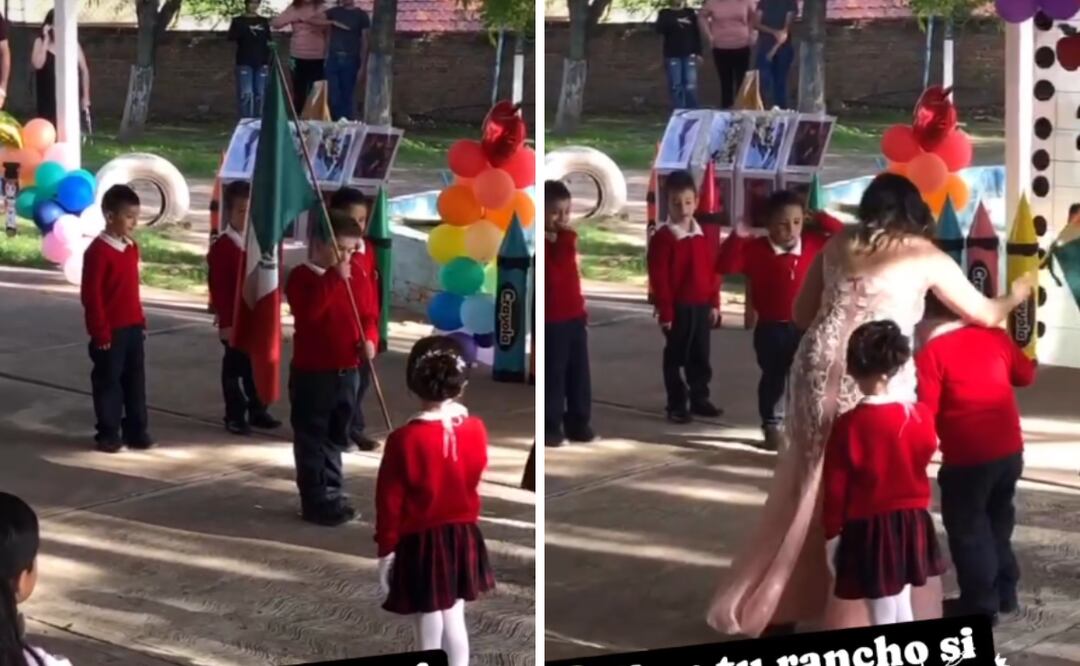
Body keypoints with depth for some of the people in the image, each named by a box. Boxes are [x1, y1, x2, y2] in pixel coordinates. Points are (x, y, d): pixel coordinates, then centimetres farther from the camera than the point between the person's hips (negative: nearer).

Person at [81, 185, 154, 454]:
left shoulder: (132, 247, 10)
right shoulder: (98, 250, -15)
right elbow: (91, 294, -15)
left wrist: (141, 321, 16)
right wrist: (100, 331, -16)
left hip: (133, 327, 8)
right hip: (110, 330, -7)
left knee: (135, 380, 11)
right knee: (108, 381, 2)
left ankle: (136, 430, 19)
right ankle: (108, 434, 10)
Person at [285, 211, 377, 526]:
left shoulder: (351, 278, 10)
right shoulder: (302, 276, -11)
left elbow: (366, 315, 15)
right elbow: (309, 311, -29)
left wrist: (370, 339, -6)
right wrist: (334, 279, -29)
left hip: (347, 371, 7)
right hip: (312, 373, -7)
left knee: (336, 439, 15)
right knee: (312, 440, -1)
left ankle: (332, 495, 25)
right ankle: (315, 502, 3)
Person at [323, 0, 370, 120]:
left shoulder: (361, 15, 2)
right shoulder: (333, 12, 9)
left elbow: (365, 42, 1)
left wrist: (362, 66, -5)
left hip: (351, 61, -2)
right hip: (333, 59, 2)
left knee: (348, 98, 2)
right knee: (333, 98, 1)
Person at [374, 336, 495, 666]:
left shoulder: (404, 440, -21)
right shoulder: (476, 429, -8)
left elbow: (389, 503, -13)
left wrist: (386, 551, -2)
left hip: (421, 544, -4)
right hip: (464, 539, 4)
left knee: (429, 631, 6)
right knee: (455, 621, 19)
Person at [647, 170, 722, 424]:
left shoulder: (702, 236, 6)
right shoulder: (662, 237, -12)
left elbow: (712, 271, 11)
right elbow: (658, 278, -14)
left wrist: (714, 303, 8)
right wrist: (665, 311, -15)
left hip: (701, 306, 6)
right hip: (678, 308, -6)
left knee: (700, 356, 14)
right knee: (675, 358, 4)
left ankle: (699, 399, 25)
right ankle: (676, 405, 11)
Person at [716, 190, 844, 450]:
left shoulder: (814, 243, -1)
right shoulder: (755, 249, -9)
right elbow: (726, 266, -17)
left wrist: (825, 221, -7)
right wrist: (737, 238, -27)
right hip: (771, 327, -2)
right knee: (773, 377, 9)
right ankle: (772, 426, 18)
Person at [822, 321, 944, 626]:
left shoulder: (848, 425, -18)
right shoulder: (921, 415, -7)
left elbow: (835, 489, -12)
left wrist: (832, 534, 0)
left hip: (870, 529, -4)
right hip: (913, 523, 4)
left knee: (883, 618, 3)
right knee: (901, 609, 21)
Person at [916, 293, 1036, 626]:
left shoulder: (931, 354, -14)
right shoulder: (995, 336, 3)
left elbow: (925, 411, -17)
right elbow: (1026, 375, 16)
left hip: (967, 459, -6)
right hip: (1010, 450, 6)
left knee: (967, 530, 9)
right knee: (998, 521, 24)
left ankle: (980, 605, 13)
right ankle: (1005, 592, 33)